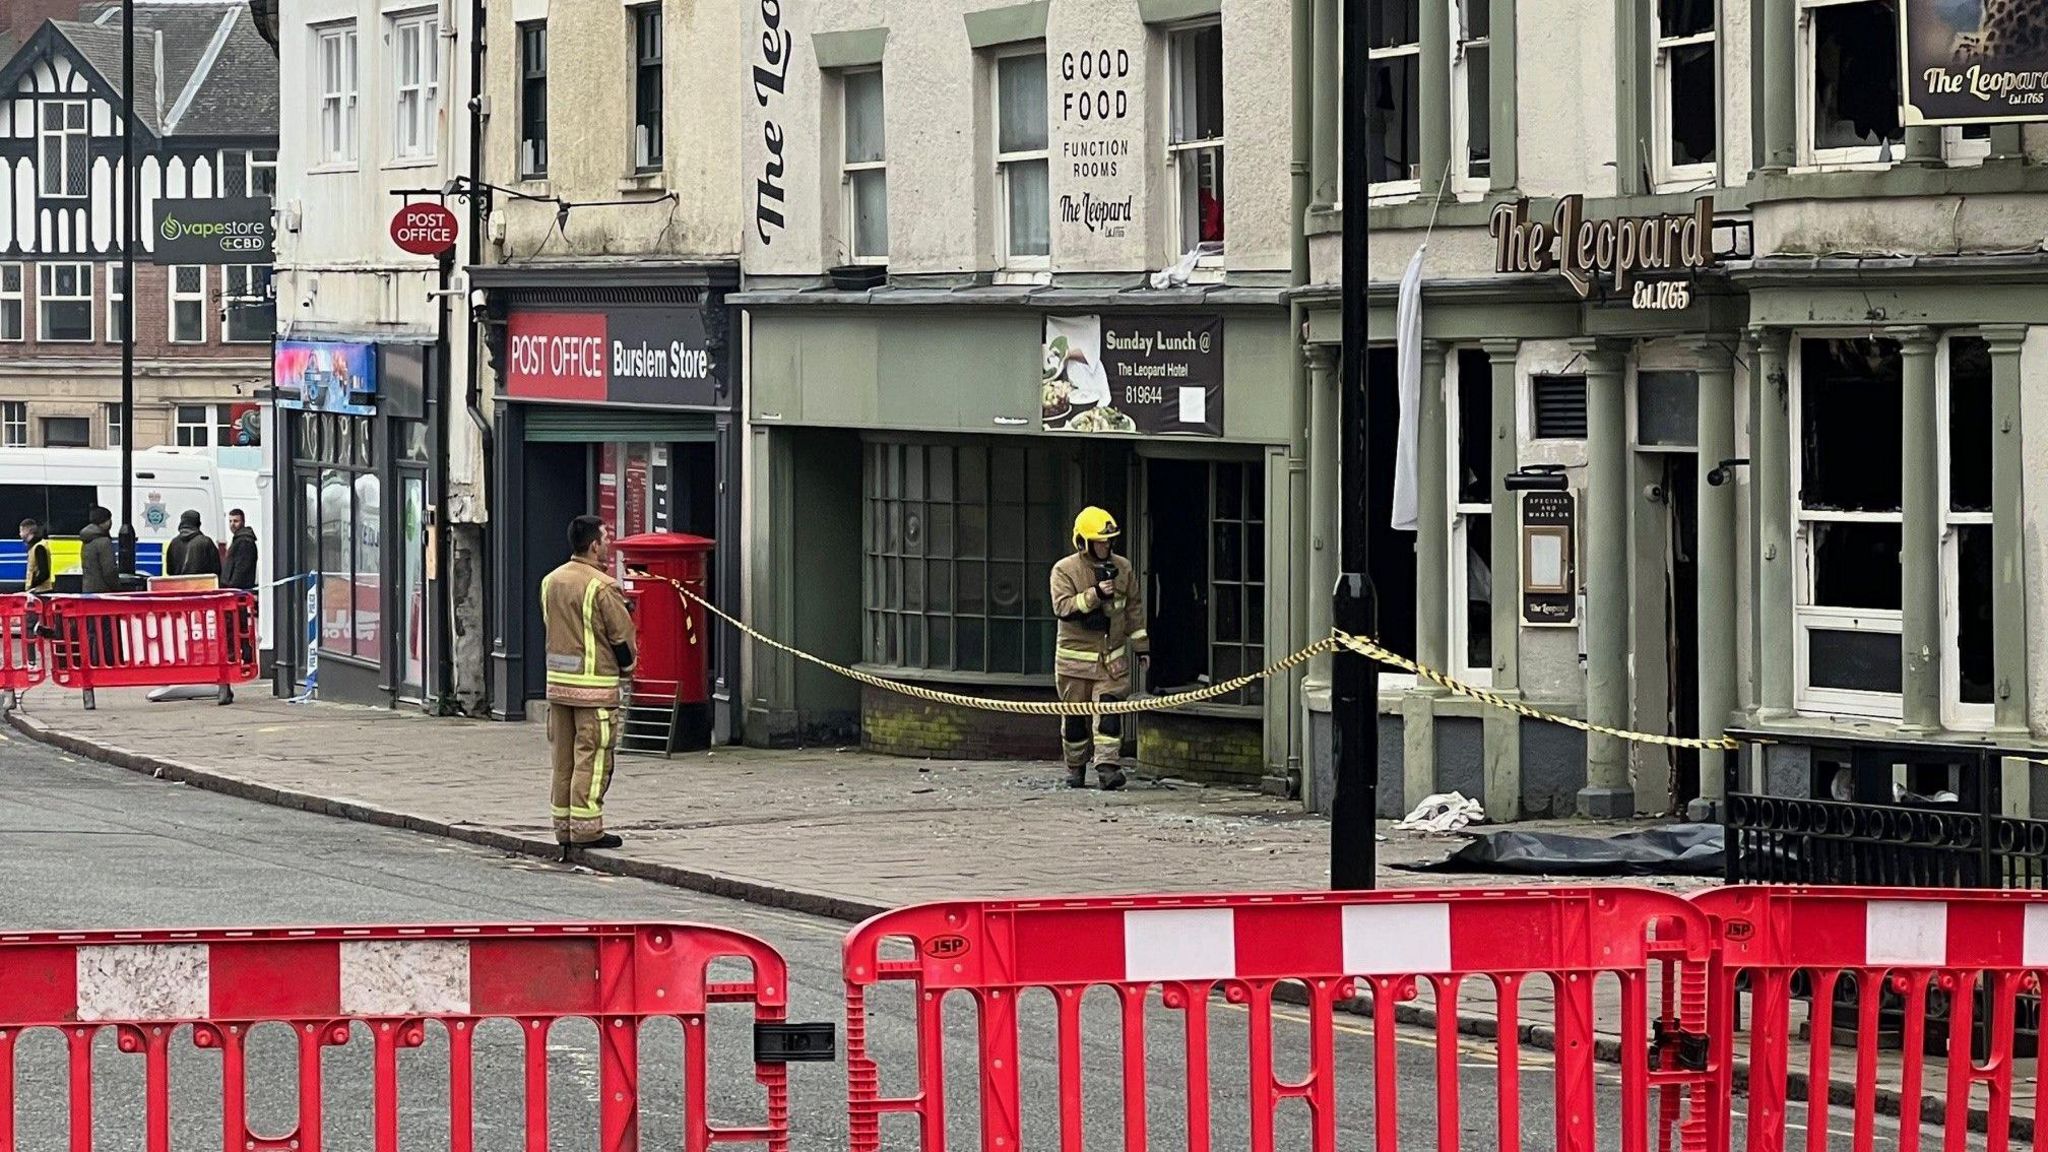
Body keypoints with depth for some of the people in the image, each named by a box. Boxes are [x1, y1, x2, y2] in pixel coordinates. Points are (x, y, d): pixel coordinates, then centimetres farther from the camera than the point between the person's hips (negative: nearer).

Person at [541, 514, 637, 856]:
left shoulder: (550, 581, 8)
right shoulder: (602, 587, -15)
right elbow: (622, 633, -10)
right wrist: (626, 667, 9)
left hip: (558, 681, 7)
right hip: (595, 684, -7)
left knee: (563, 757, 11)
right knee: (592, 757, -3)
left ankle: (563, 826, 15)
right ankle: (586, 828, -5)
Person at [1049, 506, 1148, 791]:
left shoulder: (1122, 568, 5)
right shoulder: (1065, 570, -7)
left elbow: (1134, 607, 14)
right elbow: (1062, 608, -18)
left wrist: (1140, 644, 14)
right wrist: (1095, 594, -26)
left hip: (1112, 657, 2)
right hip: (1075, 657, -2)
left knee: (1109, 711, -12)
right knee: (1074, 715, 7)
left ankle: (1107, 765, -16)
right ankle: (1075, 767, 22)